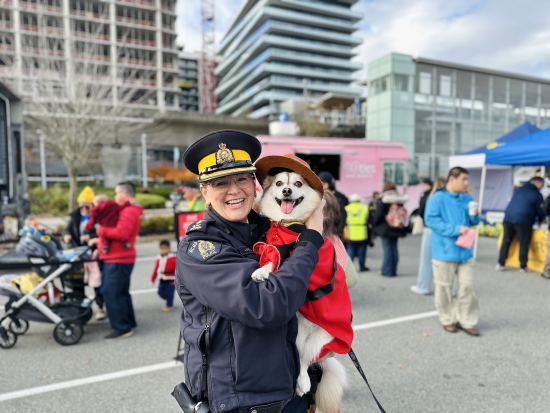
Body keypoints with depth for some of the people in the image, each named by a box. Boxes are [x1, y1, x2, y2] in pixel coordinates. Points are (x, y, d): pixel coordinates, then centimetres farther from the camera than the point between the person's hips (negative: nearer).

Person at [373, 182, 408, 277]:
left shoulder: (382, 201, -12)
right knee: (394, 248, 11)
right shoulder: (399, 200, 3)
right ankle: (393, 271, 16)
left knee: (387, 249, 0)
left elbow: (378, 215, -12)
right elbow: (403, 215, 8)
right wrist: (402, 230, 14)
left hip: (385, 229, -5)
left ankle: (387, 271, 3)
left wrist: (375, 225, 5)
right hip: (396, 229, 5)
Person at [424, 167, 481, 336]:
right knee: (444, 287, 6)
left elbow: (473, 222, 18)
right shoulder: (437, 198, -10)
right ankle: (447, 319, 25)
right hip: (444, 251, -5)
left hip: (463, 251, 6)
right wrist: (456, 229, -21)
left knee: (467, 285, 7)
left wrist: (474, 215, -6)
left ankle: (465, 320, 22)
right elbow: (431, 220, -18)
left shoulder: (466, 199, 10)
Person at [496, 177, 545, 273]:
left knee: (506, 241, 10)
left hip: (508, 218, 5)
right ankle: (523, 267, 12)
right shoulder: (537, 194, 0)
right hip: (523, 221, -5)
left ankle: (501, 264, 10)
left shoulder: (518, 189, 15)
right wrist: (540, 220, 24)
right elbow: (540, 211, 4)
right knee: (524, 244, 6)